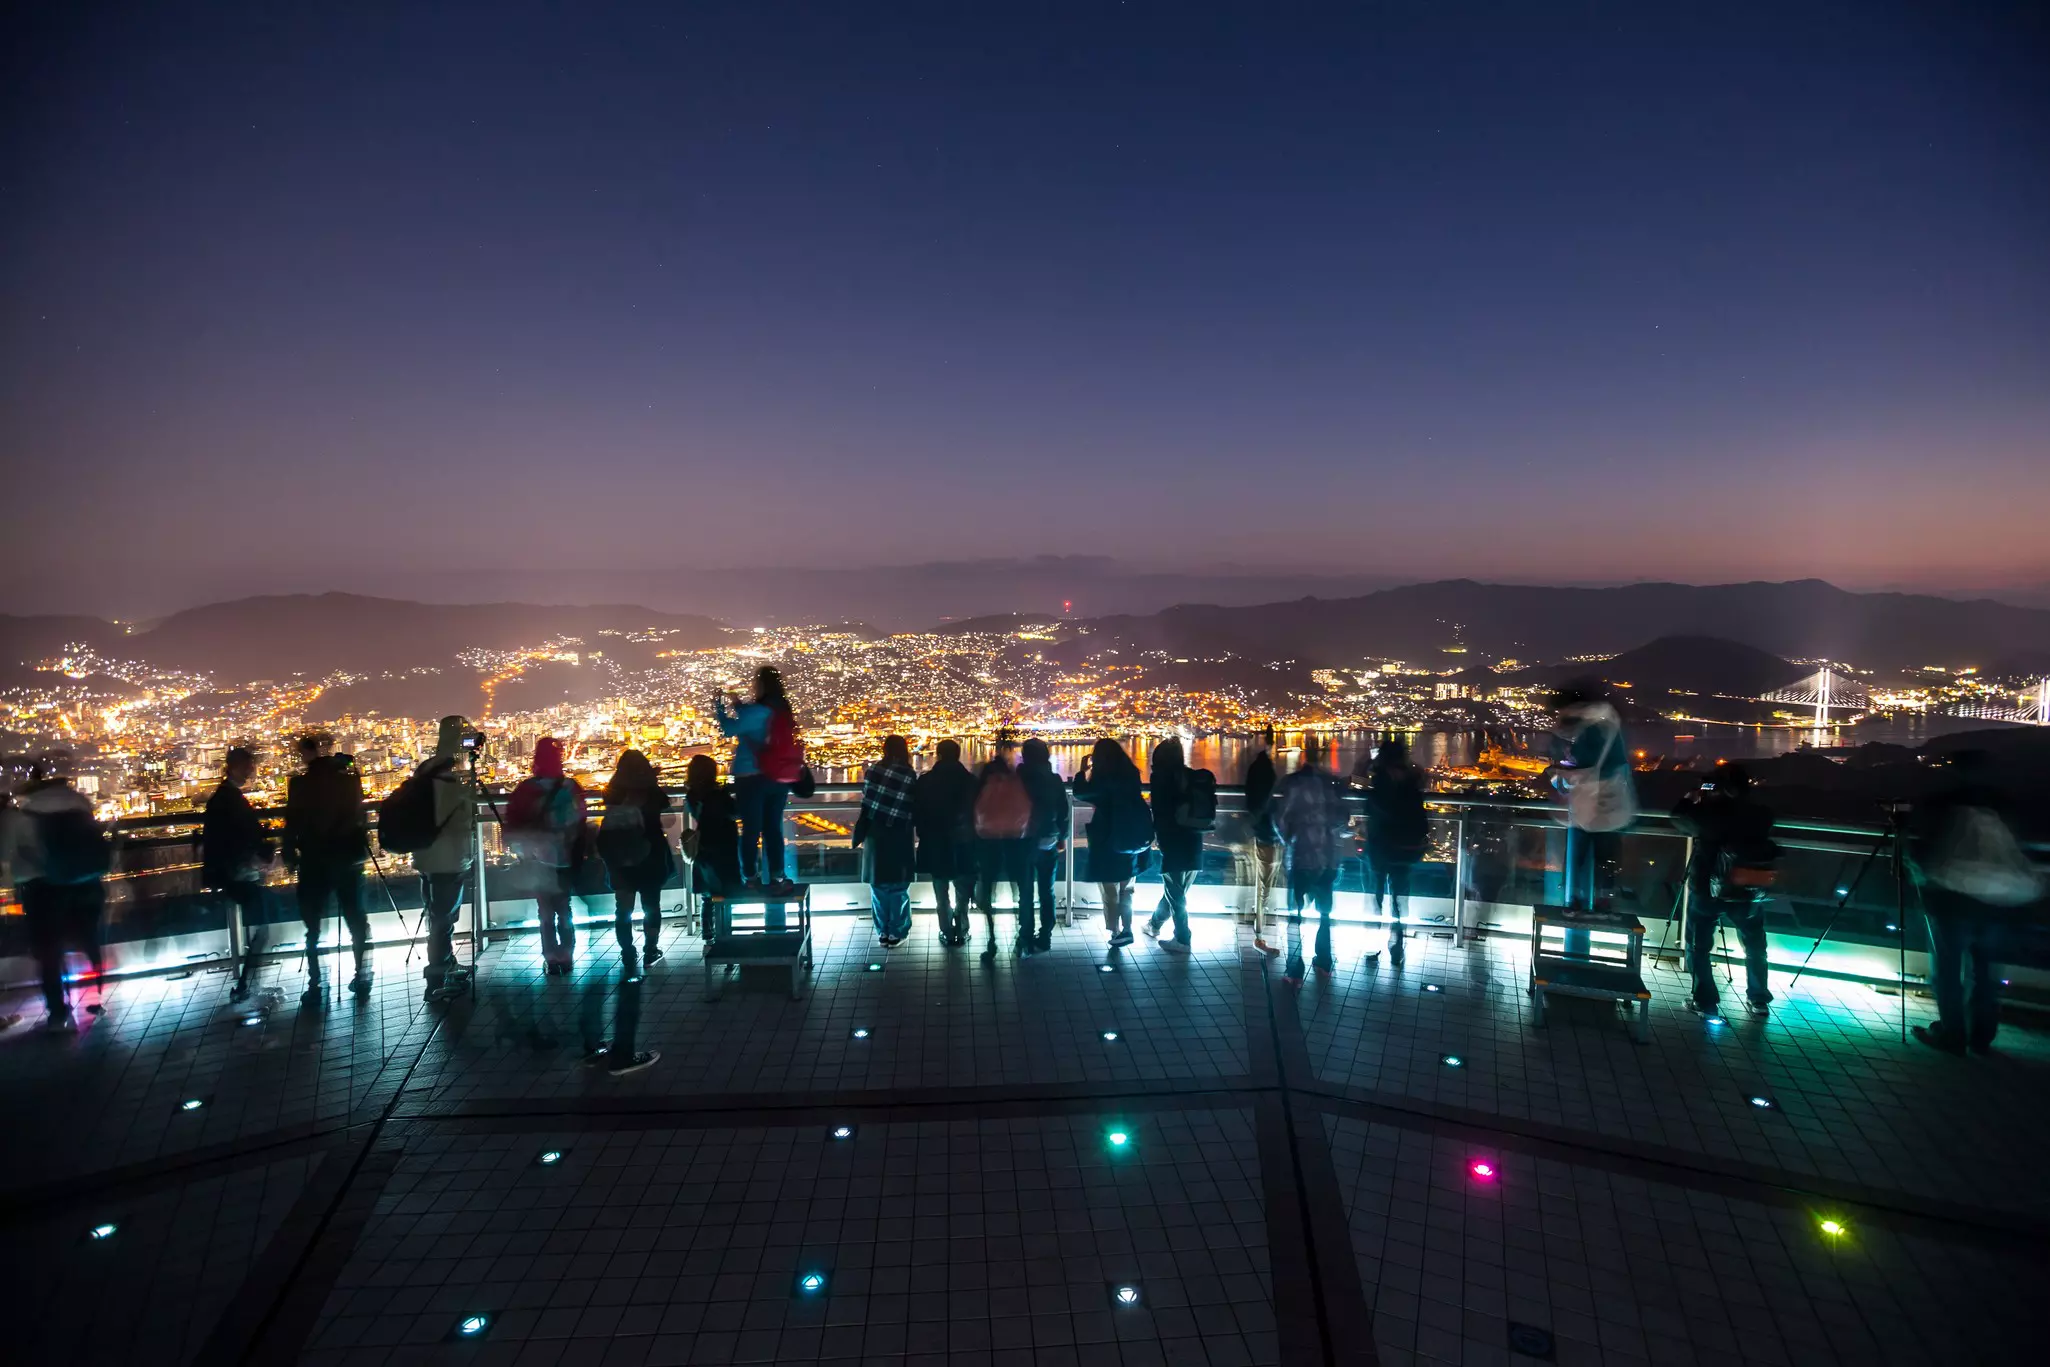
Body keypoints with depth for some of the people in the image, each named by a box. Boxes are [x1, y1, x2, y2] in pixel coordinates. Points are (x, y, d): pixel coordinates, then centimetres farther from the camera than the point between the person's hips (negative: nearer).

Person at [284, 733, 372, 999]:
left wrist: (289, 856, 3)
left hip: (315, 861, -3)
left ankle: (315, 985, 6)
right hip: (349, 857, 3)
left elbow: (293, 824, -8)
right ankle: (362, 977, 12)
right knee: (356, 919, 10)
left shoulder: (300, 783, -10)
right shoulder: (350, 776, 1)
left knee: (313, 925, 6)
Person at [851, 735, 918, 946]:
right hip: (898, 837, -2)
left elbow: (866, 801, -2)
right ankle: (897, 933, 12)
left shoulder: (873, 770, -5)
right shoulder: (909, 775, -12)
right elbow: (912, 809, -9)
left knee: (878, 885, 14)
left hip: (874, 834, 3)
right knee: (898, 888, 9)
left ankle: (883, 932, 19)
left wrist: (861, 834, 9)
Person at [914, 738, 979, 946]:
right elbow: (977, 812, -2)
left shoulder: (925, 780, -8)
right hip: (963, 842, 1)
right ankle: (961, 932, 13)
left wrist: (924, 833, 10)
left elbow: (916, 812, -5)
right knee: (962, 892, 12)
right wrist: (971, 835, 9)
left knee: (942, 893, 10)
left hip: (935, 843, -1)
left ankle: (947, 933, 13)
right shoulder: (970, 780, -5)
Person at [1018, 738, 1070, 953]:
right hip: (1048, 843, 2)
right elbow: (1063, 812, 3)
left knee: (1026, 891, 6)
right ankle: (1045, 937, 10)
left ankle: (1026, 937, 8)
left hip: (1023, 842, -1)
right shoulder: (1054, 780, -3)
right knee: (1046, 891, 8)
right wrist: (1062, 837, 11)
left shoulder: (1018, 779, -9)